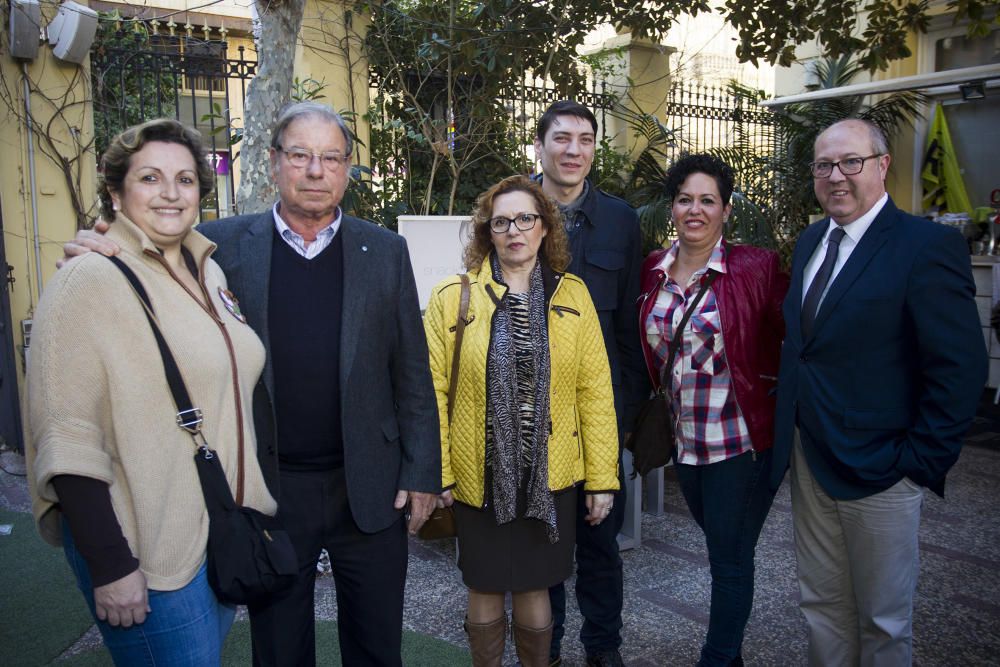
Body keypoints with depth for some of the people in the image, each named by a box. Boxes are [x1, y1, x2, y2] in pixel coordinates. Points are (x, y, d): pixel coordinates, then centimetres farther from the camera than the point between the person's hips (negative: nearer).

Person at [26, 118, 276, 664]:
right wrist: (110, 566, -20)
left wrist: (246, 515, 14)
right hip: (148, 555, -7)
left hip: (225, 532, 7)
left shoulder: (208, 272, 7)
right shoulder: (88, 282, -15)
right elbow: (66, 442, -19)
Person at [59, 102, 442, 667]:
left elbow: (412, 372, 2)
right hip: (270, 490, 0)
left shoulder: (385, 251, 0)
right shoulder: (223, 245, -2)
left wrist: (421, 472, -1)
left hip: (370, 490, 1)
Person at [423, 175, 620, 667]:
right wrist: (437, 473, -6)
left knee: (534, 587, 14)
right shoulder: (451, 298, -4)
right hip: (480, 475, -1)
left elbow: (594, 390, -1)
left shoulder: (573, 295, 1)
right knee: (485, 588, 15)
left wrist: (602, 478, -3)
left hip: (550, 475, 1)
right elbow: (433, 390, -4)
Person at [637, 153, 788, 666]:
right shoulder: (653, 270, 2)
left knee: (729, 557, 7)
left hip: (742, 441, -5)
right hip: (684, 440, 5)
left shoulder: (756, 267, -13)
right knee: (721, 546, 21)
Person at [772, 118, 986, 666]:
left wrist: (921, 460, -15)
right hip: (807, 460, 6)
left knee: (883, 621, 12)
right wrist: (788, 428, 8)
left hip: (879, 471, -6)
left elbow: (960, 368, -15)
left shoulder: (928, 245, -12)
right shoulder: (810, 241, 10)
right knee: (821, 606, 19)